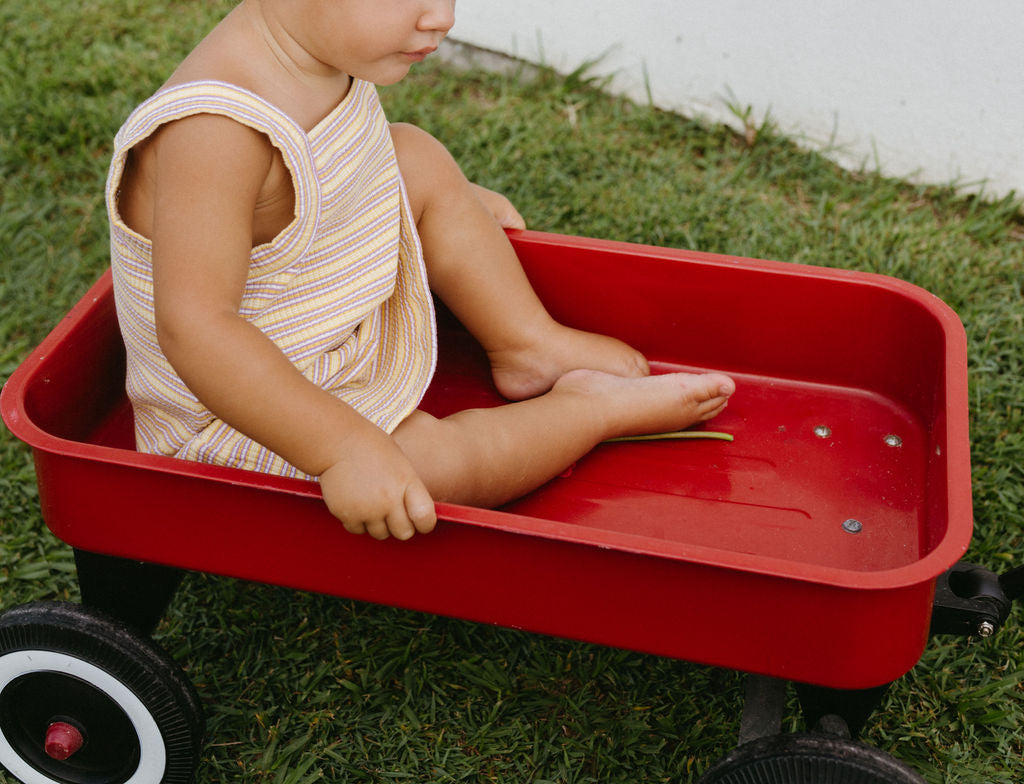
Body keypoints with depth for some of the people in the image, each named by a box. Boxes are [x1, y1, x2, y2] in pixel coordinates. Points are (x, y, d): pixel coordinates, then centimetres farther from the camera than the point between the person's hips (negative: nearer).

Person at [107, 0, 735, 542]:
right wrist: (345, 448, -43)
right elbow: (195, 327, -40)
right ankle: (590, 407, 2)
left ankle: (529, 344, 12)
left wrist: (450, 199, 22)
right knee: (431, 466, -25)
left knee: (414, 158, 4)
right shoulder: (215, 134, -38)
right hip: (247, 407, -9)